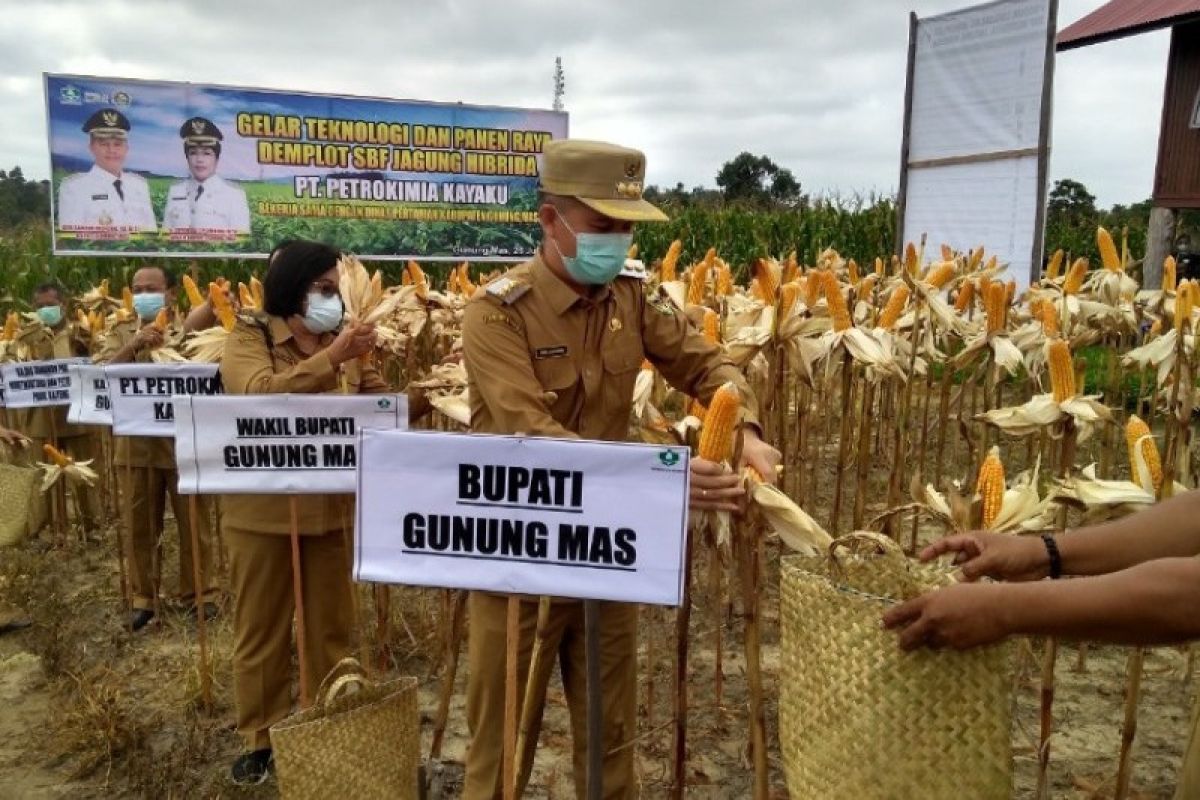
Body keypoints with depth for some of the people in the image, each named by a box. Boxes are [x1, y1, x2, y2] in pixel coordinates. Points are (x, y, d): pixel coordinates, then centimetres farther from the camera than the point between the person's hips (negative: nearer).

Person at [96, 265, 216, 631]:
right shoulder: (121, 334, 9)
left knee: (193, 523, 6)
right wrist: (133, 346, -21)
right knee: (140, 526, 11)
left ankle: (199, 592, 19)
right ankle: (142, 596, 23)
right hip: (136, 445, 2)